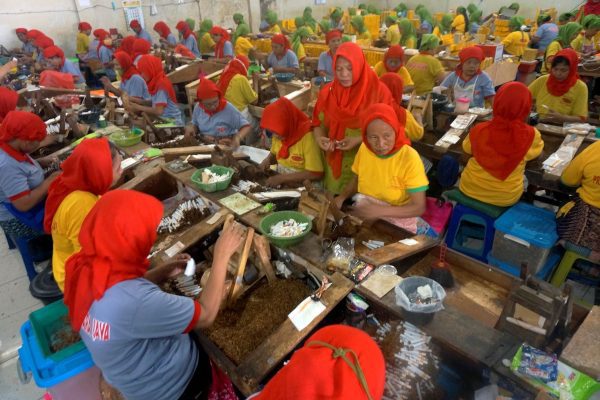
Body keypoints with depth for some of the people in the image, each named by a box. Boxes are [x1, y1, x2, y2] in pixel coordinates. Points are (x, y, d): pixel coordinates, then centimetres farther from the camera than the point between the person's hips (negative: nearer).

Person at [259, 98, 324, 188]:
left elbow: (316, 174, -22)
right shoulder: (279, 133, -2)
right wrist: (268, 160, -4)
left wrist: (282, 178, -20)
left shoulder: (307, 137, -21)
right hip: (281, 185, 5)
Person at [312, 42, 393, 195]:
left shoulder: (379, 91, -10)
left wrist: (359, 140, -21)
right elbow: (318, 122, 10)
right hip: (334, 162, 4)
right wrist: (319, 138, -12)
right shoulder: (327, 92, 2)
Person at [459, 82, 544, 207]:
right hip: (506, 197, 0)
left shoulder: (479, 130, -18)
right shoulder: (531, 136, -20)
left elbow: (467, 148, 5)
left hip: (471, 189, 0)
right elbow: (536, 151, 4)